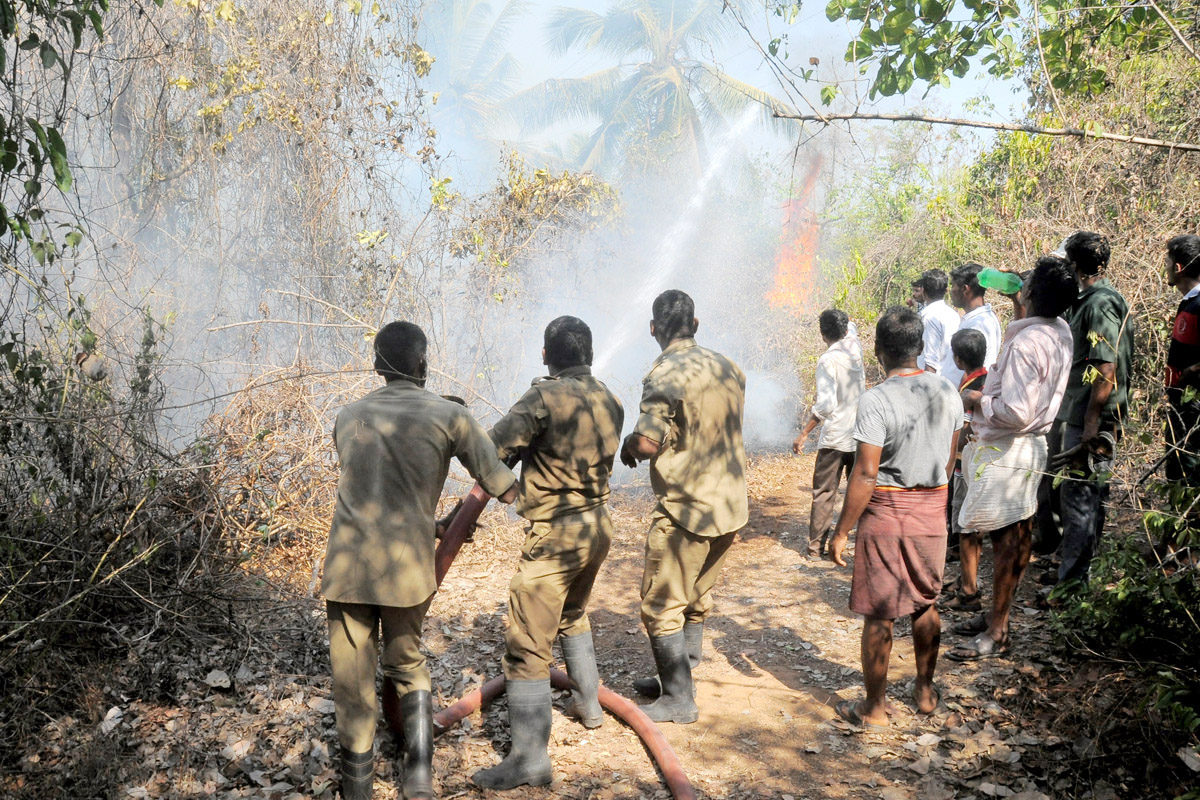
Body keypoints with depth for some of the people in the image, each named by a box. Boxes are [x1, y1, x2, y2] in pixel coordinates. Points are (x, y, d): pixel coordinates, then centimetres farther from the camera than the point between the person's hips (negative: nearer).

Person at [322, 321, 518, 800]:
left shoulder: (348, 418, 12)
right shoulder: (449, 416, 1)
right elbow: (505, 491, 1)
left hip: (348, 568, 1)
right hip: (408, 569, -1)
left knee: (353, 683, 12)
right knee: (407, 664, 21)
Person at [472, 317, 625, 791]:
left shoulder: (546, 397, -17)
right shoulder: (609, 402, 4)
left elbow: (493, 448, -19)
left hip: (554, 535, -8)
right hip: (597, 527, 8)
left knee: (527, 646, -2)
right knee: (573, 615, 31)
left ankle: (529, 760, 1)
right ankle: (589, 704, 44)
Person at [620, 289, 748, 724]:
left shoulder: (665, 374, -18)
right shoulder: (727, 368, 7)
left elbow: (647, 444, -27)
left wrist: (629, 445, -6)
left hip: (687, 510, -8)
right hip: (730, 505, 8)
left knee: (661, 605, 4)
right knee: (696, 596, 21)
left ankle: (679, 701, 10)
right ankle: (679, 675, 34)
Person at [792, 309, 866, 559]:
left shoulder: (828, 360, -15)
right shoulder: (855, 346, 2)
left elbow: (826, 403, -23)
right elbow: (850, 333, 30)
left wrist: (804, 433, -18)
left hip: (834, 438, -5)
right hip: (860, 436, 5)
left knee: (824, 493, 3)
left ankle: (816, 546, 5)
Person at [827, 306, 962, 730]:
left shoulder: (876, 400, -19)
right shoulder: (948, 393, 0)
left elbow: (865, 475, -20)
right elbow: (949, 461, 10)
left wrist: (841, 531, -12)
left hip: (886, 510, -6)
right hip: (933, 509, 6)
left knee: (878, 614, 5)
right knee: (926, 603, 21)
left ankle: (875, 708, 16)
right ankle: (925, 690, 35)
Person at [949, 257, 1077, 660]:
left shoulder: (1025, 343, -25)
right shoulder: (1061, 332, 5)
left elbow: (1015, 412, -29)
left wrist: (977, 400, -13)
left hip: (1006, 452, -10)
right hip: (1031, 445, 10)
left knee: (1007, 540, -2)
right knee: (1015, 537, 16)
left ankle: (996, 633, 8)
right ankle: (996, 614, 30)